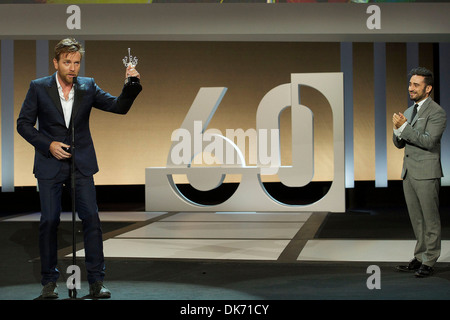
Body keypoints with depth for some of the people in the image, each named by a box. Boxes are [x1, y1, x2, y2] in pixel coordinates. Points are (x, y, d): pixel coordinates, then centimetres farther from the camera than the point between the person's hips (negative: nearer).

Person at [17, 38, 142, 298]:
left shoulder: (88, 87, 4)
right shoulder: (39, 88, -1)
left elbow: (119, 106, -1)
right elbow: (24, 123, 2)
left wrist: (132, 85, -19)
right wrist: (48, 145, -10)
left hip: (81, 165, 1)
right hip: (50, 165, -1)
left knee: (91, 218, -5)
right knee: (49, 221, 1)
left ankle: (97, 281, 3)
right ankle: (49, 281, 15)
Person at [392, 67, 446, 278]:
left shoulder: (436, 112, -9)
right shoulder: (408, 112, 16)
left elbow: (429, 141, -19)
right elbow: (399, 143, 17)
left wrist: (404, 127, -18)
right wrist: (398, 130, -5)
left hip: (426, 173, -8)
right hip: (409, 173, 8)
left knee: (430, 219, -1)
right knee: (417, 220, 12)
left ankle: (429, 262, 4)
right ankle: (419, 257, 20)